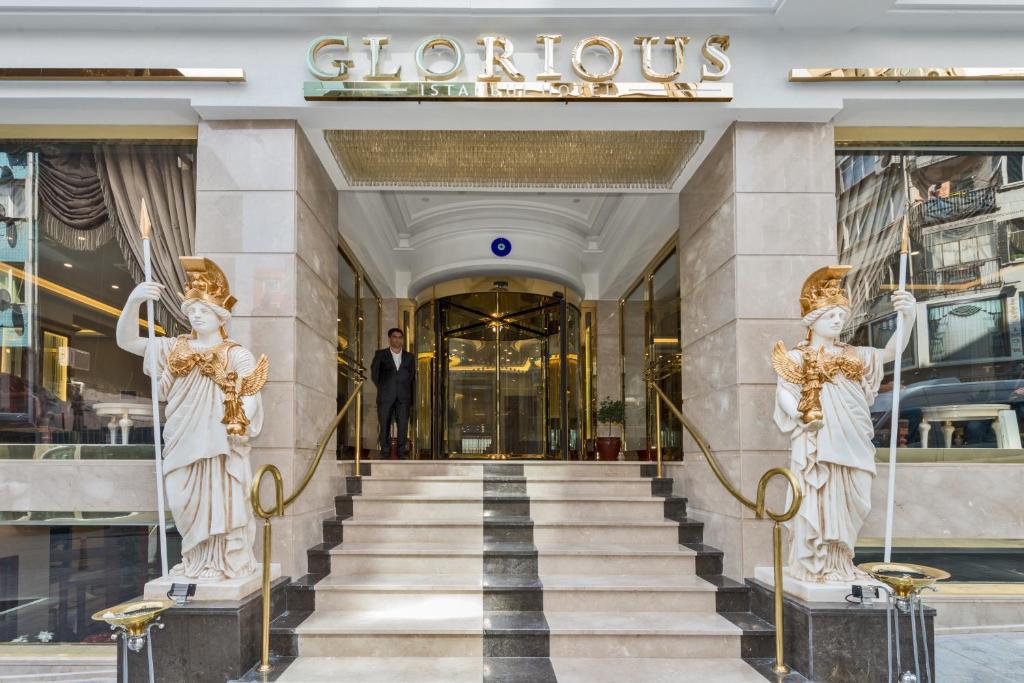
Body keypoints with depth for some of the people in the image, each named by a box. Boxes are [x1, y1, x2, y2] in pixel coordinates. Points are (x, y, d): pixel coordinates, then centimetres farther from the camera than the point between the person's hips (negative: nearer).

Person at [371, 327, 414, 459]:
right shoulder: (380, 355, 8)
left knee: (403, 425, -6)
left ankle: (402, 452, -2)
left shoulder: (409, 357, 14)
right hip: (385, 397, -1)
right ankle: (385, 452, 3)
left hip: (403, 397, 1)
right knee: (384, 425, -2)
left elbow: (412, 377, 15)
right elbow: (374, 373, 9)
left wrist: (411, 397, 8)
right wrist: (382, 388, 6)